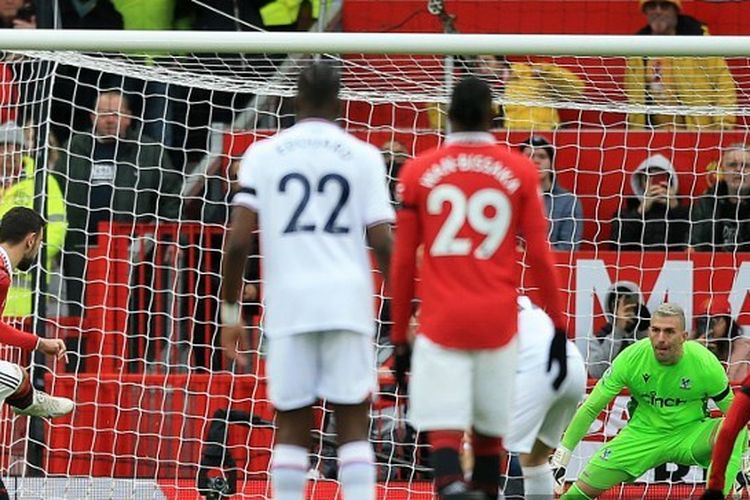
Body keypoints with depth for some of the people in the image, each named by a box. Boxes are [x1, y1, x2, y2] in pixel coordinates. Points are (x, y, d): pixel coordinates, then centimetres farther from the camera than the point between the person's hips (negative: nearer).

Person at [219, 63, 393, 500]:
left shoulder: (263, 154, 7)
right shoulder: (363, 155, 5)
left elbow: (239, 241, 1)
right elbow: (383, 242, -1)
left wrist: (230, 310, 9)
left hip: (288, 303, 1)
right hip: (348, 301, -1)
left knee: (292, 425, 7)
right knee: (354, 423, 3)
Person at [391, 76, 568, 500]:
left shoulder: (418, 171, 4)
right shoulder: (520, 171, 3)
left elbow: (403, 262, 6)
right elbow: (540, 256, 2)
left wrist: (399, 336, 14)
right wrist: (559, 326, 10)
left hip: (441, 322, -1)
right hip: (498, 322, 1)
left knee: (443, 430, -8)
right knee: (489, 431, 13)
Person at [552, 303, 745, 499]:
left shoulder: (705, 363, -17)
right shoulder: (631, 358, -16)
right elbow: (590, 408, -9)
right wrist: (560, 458, -13)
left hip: (690, 435, -1)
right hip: (642, 435, 1)